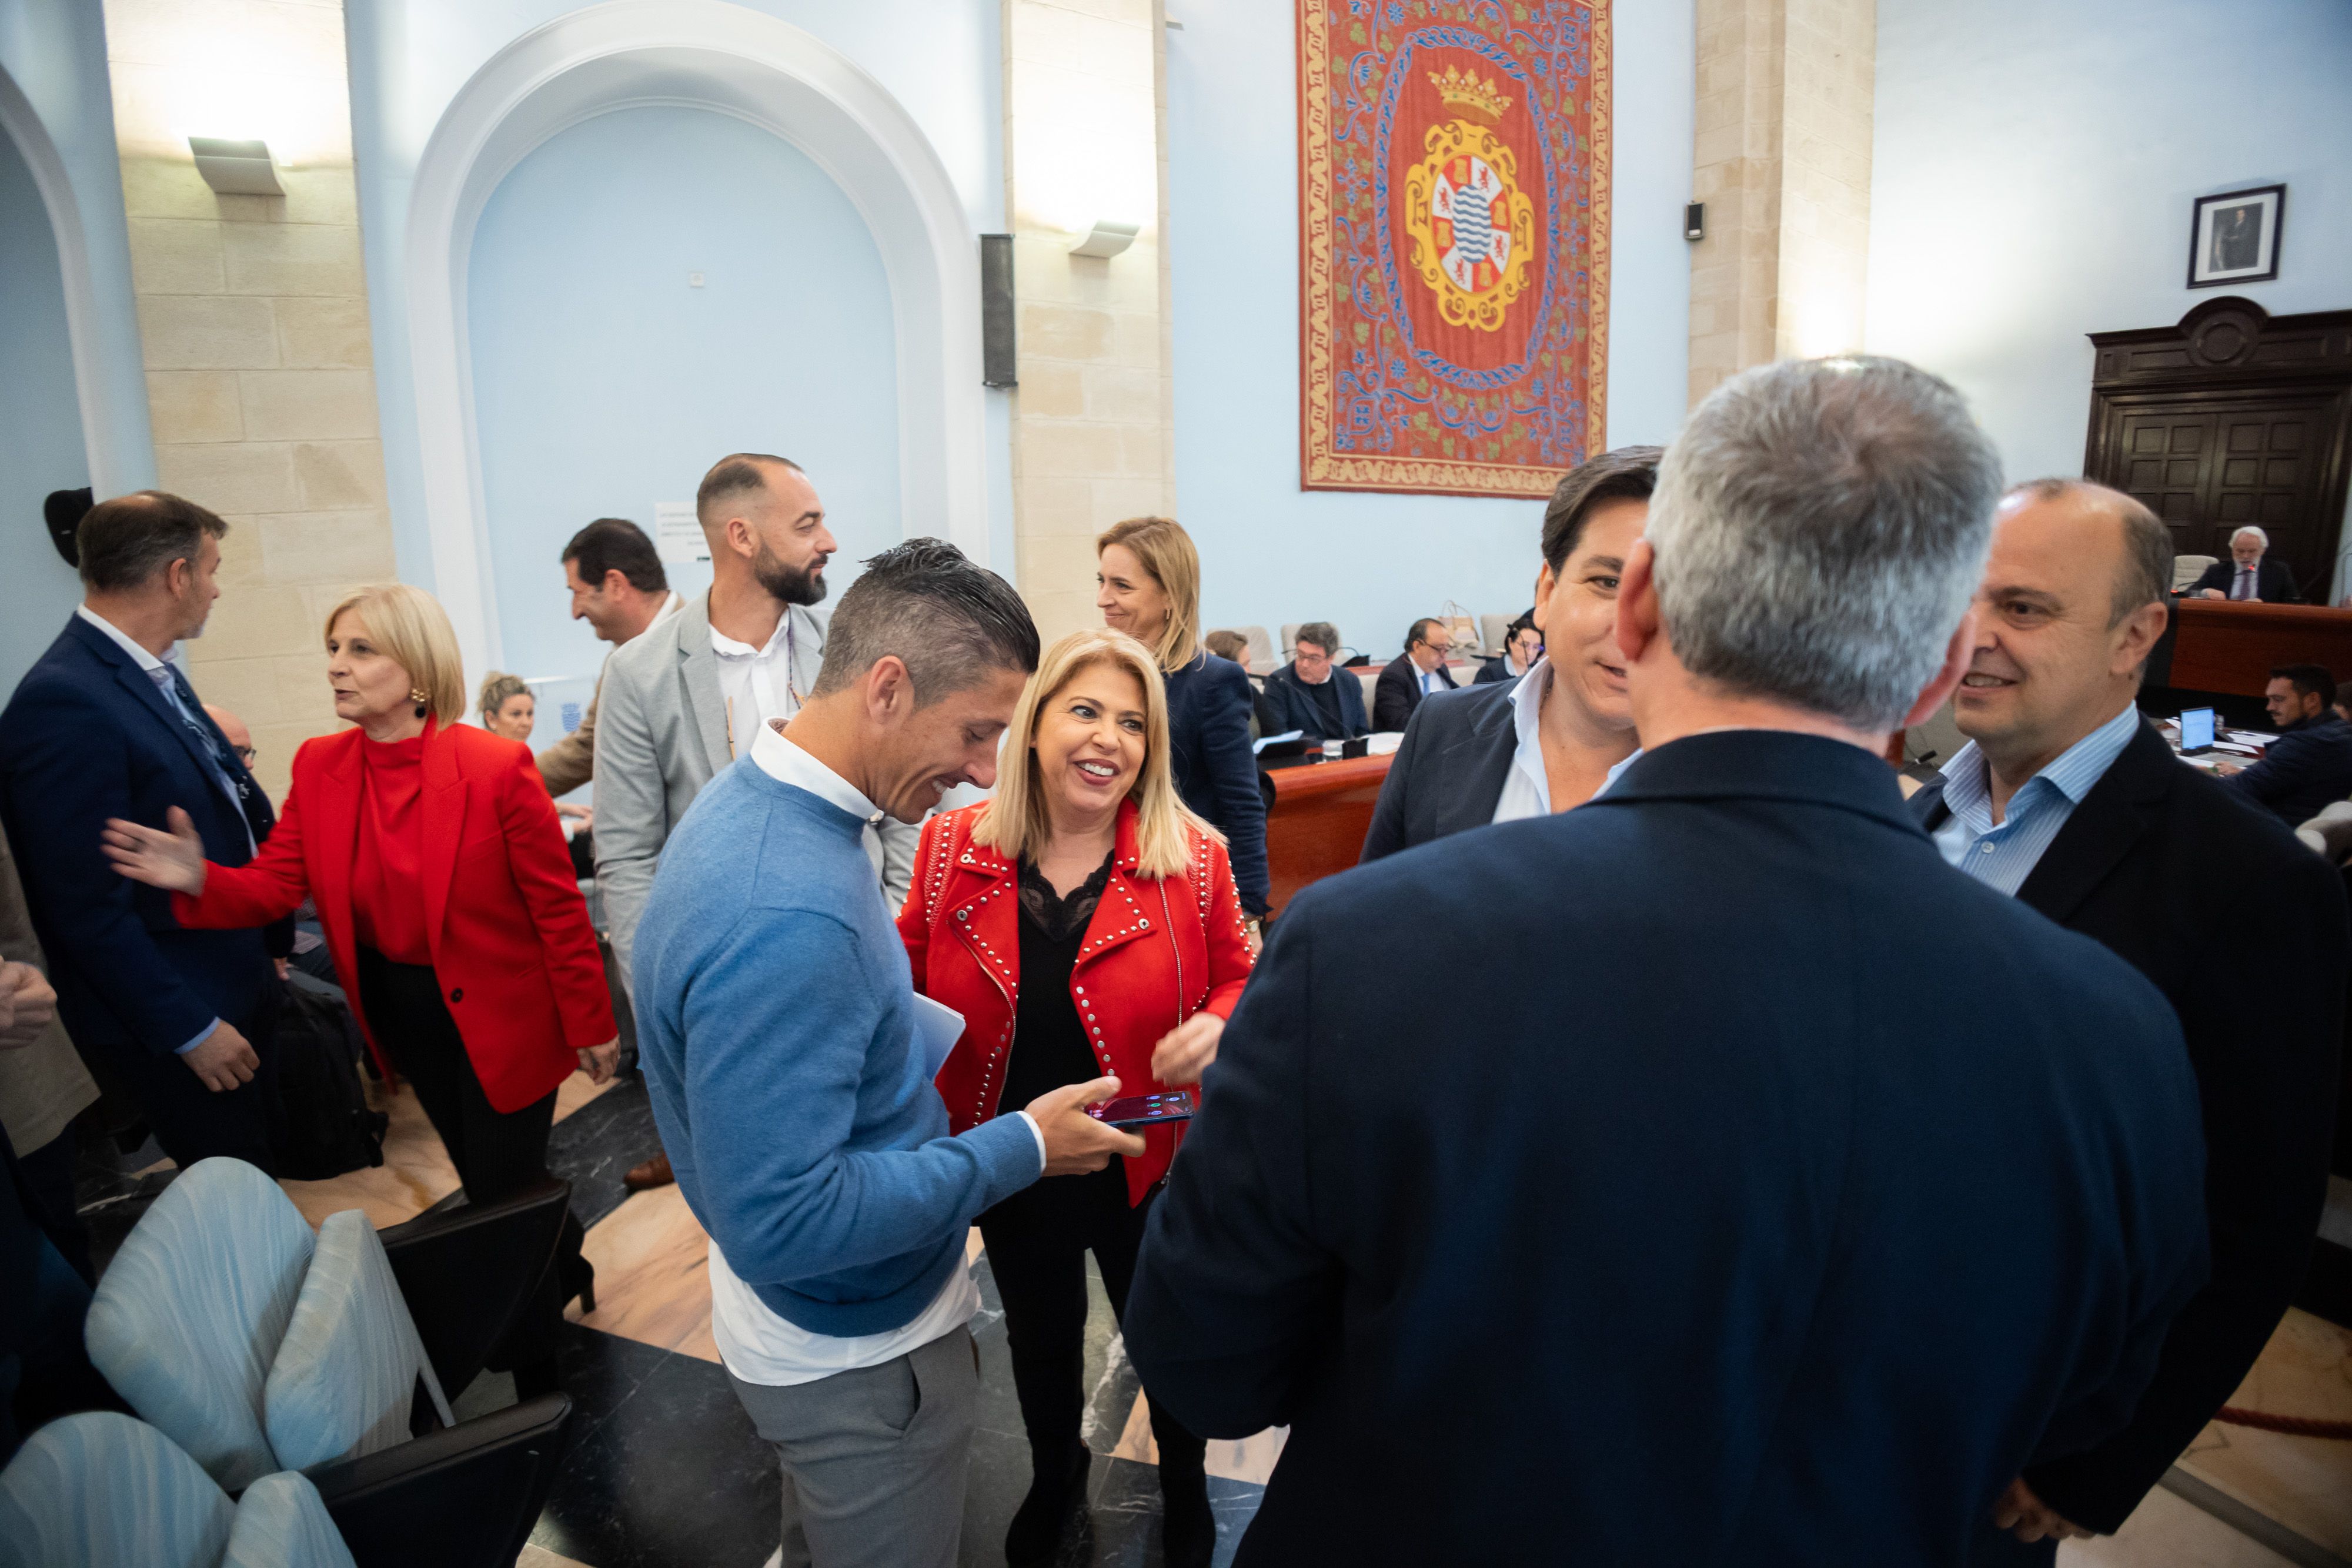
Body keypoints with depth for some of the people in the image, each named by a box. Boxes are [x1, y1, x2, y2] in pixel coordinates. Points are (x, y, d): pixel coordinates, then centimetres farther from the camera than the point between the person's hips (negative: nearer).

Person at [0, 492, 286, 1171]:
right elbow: (89, 908, -23)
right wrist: (191, 1030, -17)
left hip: (240, 985, 8)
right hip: (169, 1028, -8)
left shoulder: (152, 672, 4)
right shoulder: (65, 703, -23)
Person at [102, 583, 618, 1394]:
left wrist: (590, 1024, -11)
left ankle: (535, 1387, 25)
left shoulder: (497, 767, -20)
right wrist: (201, 881, -28)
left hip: (500, 1018, -6)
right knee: (483, 1177, 22)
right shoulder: (319, 766, -3)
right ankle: (568, 1270, 50)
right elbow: (276, 885, -5)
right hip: (402, 1015, 6)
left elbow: (558, 906, -15)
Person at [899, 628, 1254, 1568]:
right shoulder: (954, 845, -10)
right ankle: (1055, 1476, 61)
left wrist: (1215, 1026, -24)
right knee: (1040, 1345, 28)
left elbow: (1240, 978, -3)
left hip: (1147, 1171, -1)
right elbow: (912, 971, 2)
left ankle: (1184, 1491, 55)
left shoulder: (1193, 857, -14)